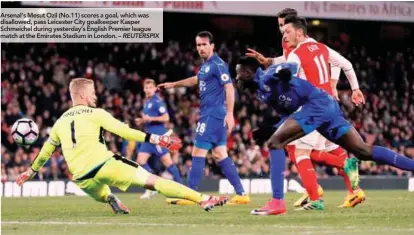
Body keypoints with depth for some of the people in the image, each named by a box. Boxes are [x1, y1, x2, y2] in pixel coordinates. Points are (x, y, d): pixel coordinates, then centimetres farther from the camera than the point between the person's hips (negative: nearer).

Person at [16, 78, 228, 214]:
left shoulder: (61, 121, 21)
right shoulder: (95, 114, 5)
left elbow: (47, 149, 32)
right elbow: (124, 131, -4)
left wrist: (31, 171, 47)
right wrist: (154, 139, -6)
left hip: (82, 178, 5)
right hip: (104, 165, -5)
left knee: (102, 194, 43)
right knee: (153, 181, -9)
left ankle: (112, 201, 9)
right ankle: (203, 199, -19)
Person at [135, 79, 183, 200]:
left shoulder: (157, 101, -10)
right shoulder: (147, 102, 16)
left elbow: (166, 118, -17)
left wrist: (151, 118, -23)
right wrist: (141, 121, 10)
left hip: (158, 136, -9)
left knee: (167, 161, -4)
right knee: (141, 160, 0)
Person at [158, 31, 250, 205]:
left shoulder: (217, 64, -12)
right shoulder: (206, 65, 16)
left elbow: (229, 88, -19)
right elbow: (197, 79, 36)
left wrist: (230, 114, -27)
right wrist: (173, 85, 44)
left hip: (212, 115, -9)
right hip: (210, 114, 9)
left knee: (198, 153, -7)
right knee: (221, 156, 7)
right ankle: (241, 194, 5)